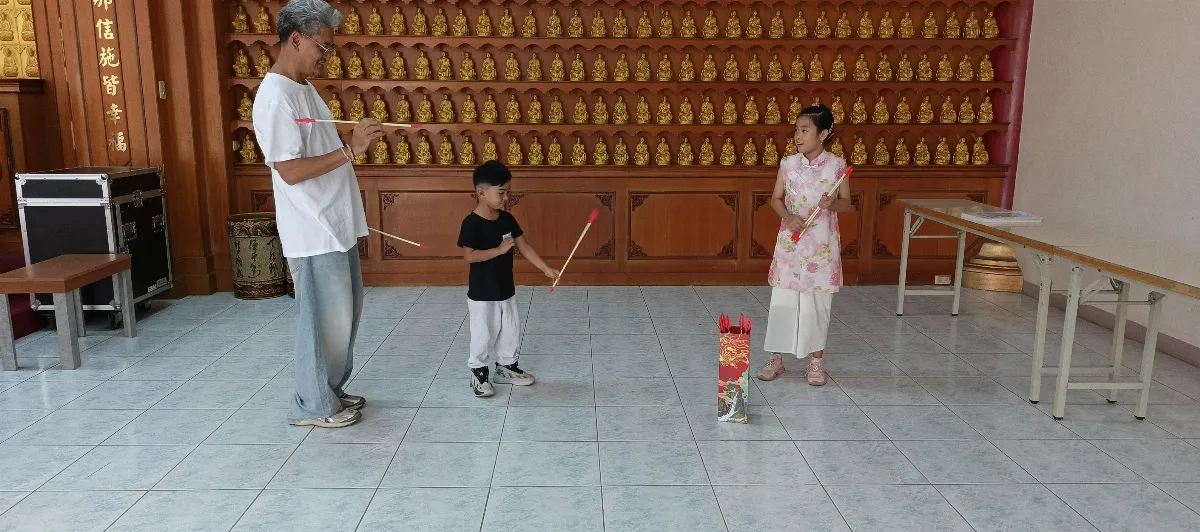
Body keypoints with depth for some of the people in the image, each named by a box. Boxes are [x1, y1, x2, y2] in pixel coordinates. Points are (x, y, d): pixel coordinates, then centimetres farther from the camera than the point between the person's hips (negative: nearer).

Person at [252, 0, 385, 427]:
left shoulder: (303, 89, 13)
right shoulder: (275, 98, -18)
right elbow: (291, 171, -23)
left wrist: (357, 140, 10)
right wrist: (350, 150, -24)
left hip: (335, 226, 10)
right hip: (313, 232, -10)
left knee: (344, 312, 17)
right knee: (327, 318, 0)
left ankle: (330, 391, 31)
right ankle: (313, 405, 16)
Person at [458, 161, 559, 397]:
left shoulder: (507, 219, 1)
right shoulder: (471, 223, -19)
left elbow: (524, 247, 4)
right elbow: (469, 255, -25)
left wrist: (546, 269, 0)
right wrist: (499, 249, -26)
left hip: (507, 290, 7)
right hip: (482, 294, -7)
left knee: (511, 332, 17)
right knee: (484, 335, 6)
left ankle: (506, 368, 35)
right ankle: (479, 374, 23)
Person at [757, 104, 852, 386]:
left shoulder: (837, 165, -5)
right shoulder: (789, 164, 0)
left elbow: (846, 202, 2)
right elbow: (776, 199, 6)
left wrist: (832, 204, -20)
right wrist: (788, 217, -13)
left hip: (822, 242, -1)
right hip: (790, 240, 2)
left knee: (818, 302, 6)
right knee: (782, 299, 4)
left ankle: (817, 360, 20)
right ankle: (776, 357, 17)